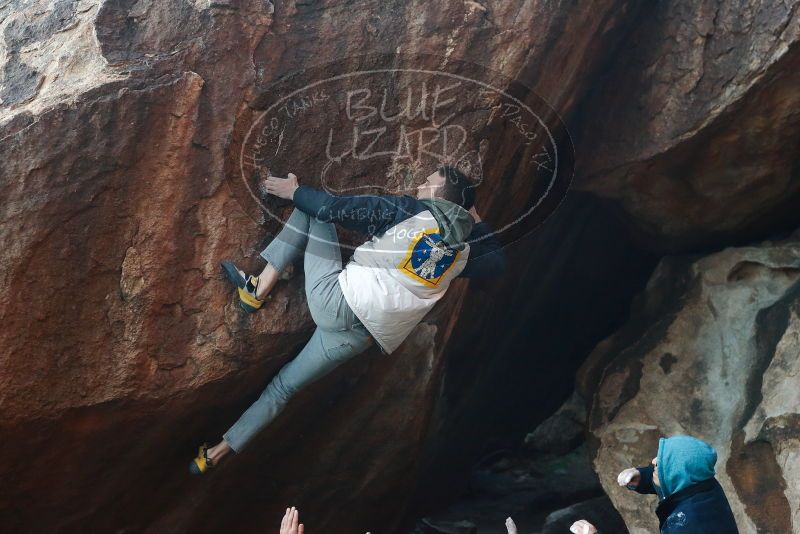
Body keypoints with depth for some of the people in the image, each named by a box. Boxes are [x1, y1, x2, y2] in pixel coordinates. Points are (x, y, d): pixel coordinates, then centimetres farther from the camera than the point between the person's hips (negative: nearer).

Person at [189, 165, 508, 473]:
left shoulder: (411, 211, -4)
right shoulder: (464, 252, 8)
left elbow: (336, 209, -5)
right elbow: (497, 262, 30)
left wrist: (294, 191, 10)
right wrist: (475, 219, 33)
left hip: (336, 301, -5)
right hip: (358, 336, 5)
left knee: (315, 211, 11)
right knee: (285, 386, 20)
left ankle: (257, 291, 7)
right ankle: (218, 452, 20)